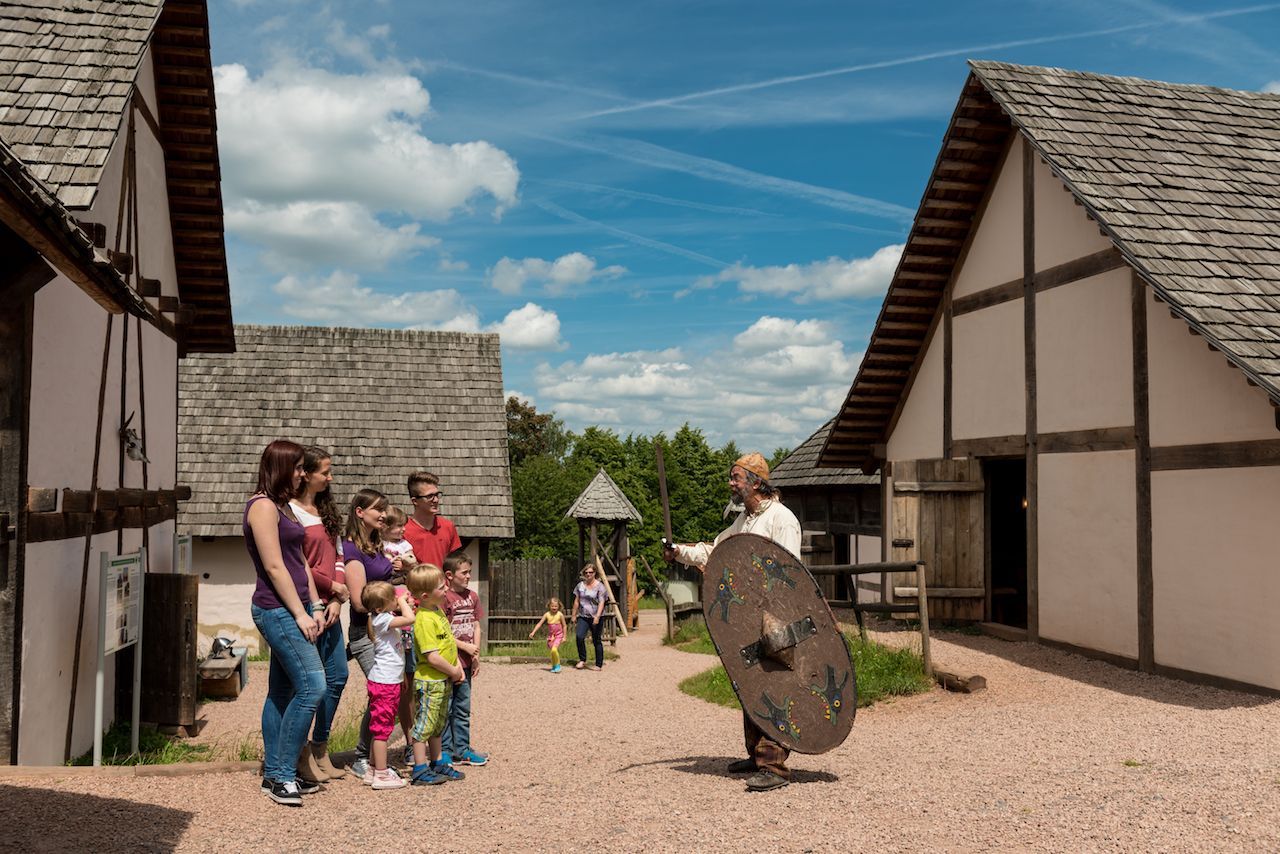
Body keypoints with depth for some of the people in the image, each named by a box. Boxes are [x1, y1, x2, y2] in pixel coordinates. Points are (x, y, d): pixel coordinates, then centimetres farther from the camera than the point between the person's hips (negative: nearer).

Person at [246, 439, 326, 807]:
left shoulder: (282, 507, 19)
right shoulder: (263, 506, -11)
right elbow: (274, 567, -16)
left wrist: (315, 607, 11)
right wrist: (300, 613, -15)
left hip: (293, 611, 10)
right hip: (278, 610, -10)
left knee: (281, 692, 11)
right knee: (312, 686, -13)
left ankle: (275, 775, 18)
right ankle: (283, 774, -5)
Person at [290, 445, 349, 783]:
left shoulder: (325, 509, 15)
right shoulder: (291, 511, -9)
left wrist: (337, 600, 1)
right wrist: (333, 586, -7)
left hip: (329, 605, 8)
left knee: (337, 676, 10)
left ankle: (320, 749, 23)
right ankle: (303, 754, 11)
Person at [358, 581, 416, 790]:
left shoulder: (385, 617, 11)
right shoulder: (382, 619, -19)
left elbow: (407, 617, 28)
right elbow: (409, 619, -30)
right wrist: (403, 602, -17)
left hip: (390, 681, 10)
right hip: (384, 683, -10)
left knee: (379, 729, 15)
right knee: (382, 728, -3)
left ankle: (374, 771, 24)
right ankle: (381, 775, 2)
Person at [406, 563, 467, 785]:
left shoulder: (438, 611, 8)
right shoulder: (424, 620, -23)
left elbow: (449, 642, 17)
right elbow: (432, 657, -25)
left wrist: (458, 667, 7)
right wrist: (453, 671, -13)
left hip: (444, 680, 10)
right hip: (429, 681, -10)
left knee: (438, 725, 19)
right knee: (424, 724, 0)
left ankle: (437, 763, 30)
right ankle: (420, 770, 8)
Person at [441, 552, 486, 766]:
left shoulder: (472, 596, 9)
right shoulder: (444, 598, -13)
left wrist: (476, 655, 5)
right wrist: (465, 647, -13)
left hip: (466, 662, 7)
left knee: (463, 708, 14)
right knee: (445, 708, 3)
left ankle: (462, 749, 23)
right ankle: (445, 751, 12)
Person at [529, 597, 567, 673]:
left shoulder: (560, 615, -10)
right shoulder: (547, 615, -4)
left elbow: (564, 626, -2)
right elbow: (539, 624, -4)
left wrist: (564, 637, -3)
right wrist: (533, 632, -13)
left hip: (558, 636, -3)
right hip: (550, 635, 3)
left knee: (554, 649, -23)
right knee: (552, 651, 5)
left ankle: (558, 666, -6)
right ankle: (554, 666, 26)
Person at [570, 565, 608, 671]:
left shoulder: (599, 586, -5)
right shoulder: (580, 585, 9)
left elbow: (601, 603, -11)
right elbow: (576, 601, 15)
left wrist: (597, 616, -22)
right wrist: (574, 615, 14)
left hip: (595, 618, -3)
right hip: (583, 617, 3)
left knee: (596, 641, 3)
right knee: (579, 636, -17)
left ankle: (599, 665, 14)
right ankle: (582, 660, -2)